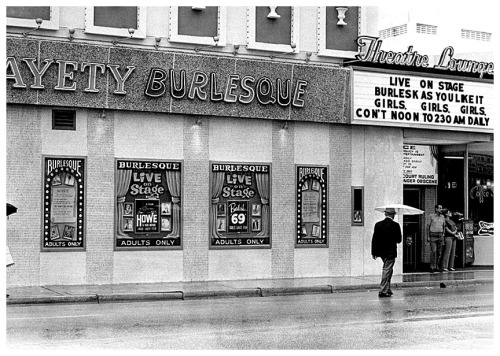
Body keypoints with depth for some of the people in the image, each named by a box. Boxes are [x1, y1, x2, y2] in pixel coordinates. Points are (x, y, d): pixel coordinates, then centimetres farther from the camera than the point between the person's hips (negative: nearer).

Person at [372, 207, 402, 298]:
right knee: (387, 270, 0)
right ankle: (383, 291, -2)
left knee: (387, 270, 18)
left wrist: (374, 252, 7)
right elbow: (399, 240, -7)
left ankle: (387, 289, 19)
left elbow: (374, 239, 2)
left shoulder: (378, 224, 1)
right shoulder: (395, 225, -11)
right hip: (390, 252, -5)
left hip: (381, 251, 5)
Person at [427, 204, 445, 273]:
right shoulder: (432, 216, 0)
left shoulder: (442, 217, 10)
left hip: (440, 235, 4)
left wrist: (443, 235, 6)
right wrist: (428, 237, -3)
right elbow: (428, 226, 2)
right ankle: (432, 267, -10)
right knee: (433, 251, -12)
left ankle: (436, 266, 13)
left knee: (439, 252, 4)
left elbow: (443, 227, 15)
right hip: (433, 235, -4)